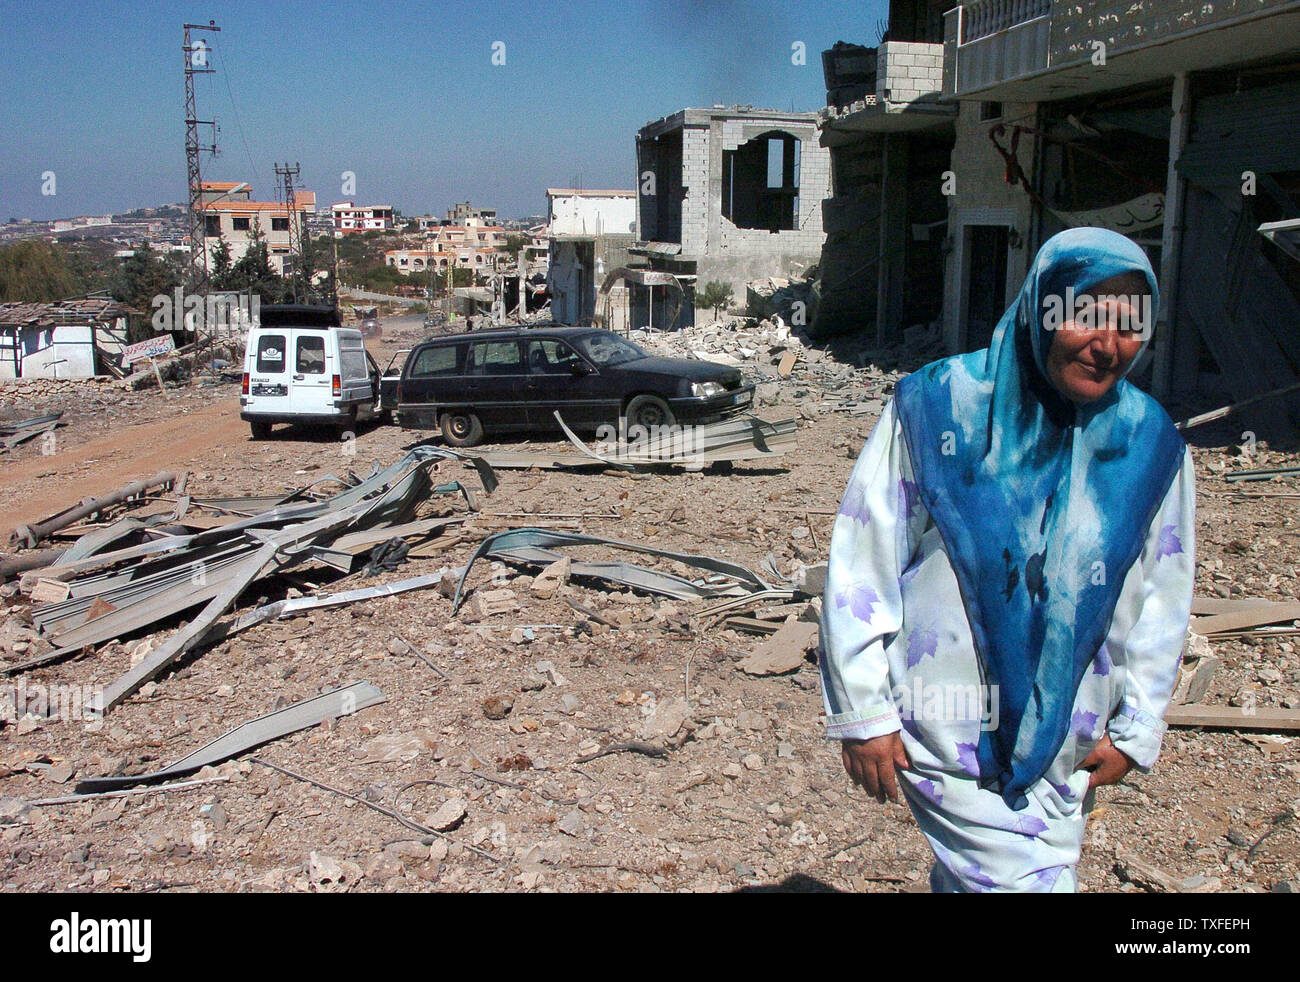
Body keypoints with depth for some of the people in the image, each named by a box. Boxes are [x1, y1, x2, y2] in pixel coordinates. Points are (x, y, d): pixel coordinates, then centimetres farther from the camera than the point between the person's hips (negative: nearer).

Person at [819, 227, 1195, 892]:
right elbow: (862, 563, -9)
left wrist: (1135, 728, 8)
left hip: (1065, 743, 4)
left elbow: (1162, 595, 9)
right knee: (1027, 879, -10)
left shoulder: (1150, 444, -1)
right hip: (947, 731, -4)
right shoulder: (938, 408, -12)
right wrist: (863, 713, -8)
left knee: (967, 875, 19)